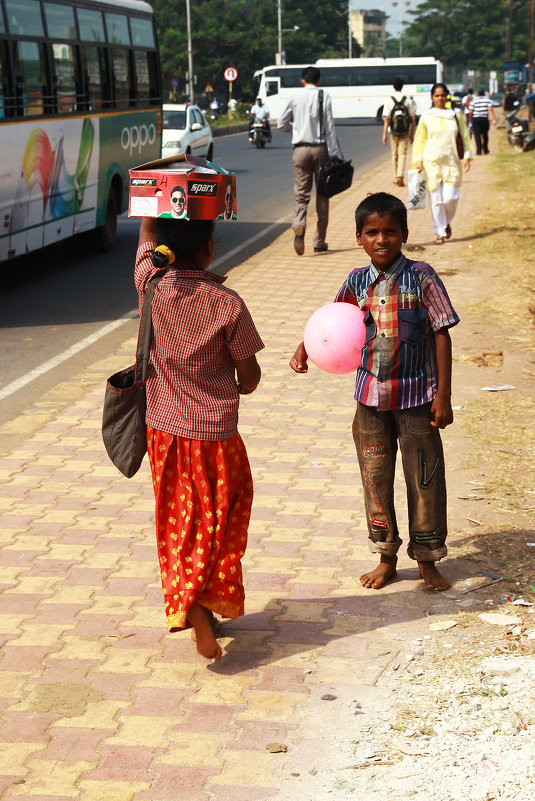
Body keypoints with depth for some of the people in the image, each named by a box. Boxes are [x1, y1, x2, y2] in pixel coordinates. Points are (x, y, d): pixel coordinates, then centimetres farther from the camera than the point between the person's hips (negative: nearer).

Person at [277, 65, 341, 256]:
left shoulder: (296, 97, 4)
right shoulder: (324, 96, -1)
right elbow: (329, 127, -5)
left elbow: (281, 124, 11)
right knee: (322, 195, 8)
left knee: (301, 193, 4)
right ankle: (319, 242, 10)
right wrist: (334, 154, -4)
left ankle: (299, 226, -26)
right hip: (320, 148, -1)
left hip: (300, 150, 1)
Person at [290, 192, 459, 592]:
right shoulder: (357, 282, 1)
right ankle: (386, 558, 26)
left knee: (424, 478, 5)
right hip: (371, 397, 3)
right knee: (376, 478, 11)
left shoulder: (421, 277, -9)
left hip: (417, 396, -3)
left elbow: (441, 335, -7)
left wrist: (443, 395, -10)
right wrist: (304, 349, -4)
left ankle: (427, 560, 22)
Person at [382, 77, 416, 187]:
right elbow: (412, 118, 1)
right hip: (405, 132, 0)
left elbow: (386, 119, -9)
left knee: (394, 155, 11)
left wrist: (384, 134, -7)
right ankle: (400, 176, -18)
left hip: (393, 131, 0)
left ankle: (396, 177, 19)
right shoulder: (408, 101, -2)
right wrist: (412, 133, 10)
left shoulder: (389, 101, -5)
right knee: (402, 154, 0)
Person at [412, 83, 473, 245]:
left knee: (450, 197, -9)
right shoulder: (426, 117, 5)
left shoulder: (456, 115, 7)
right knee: (436, 199, -1)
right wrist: (418, 161, 0)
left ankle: (447, 222, 21)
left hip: (452, 162, 0)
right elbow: (420, 140, 8)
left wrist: (467, 156, 0)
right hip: (432, 162, 0)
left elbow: (465, 137, 11)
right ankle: (440, 232, 10)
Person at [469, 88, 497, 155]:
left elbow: (471, 112, -3)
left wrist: (470, 120, 9)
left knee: (477, 135, -2)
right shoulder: (487, 99, 2)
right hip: (485, 119, 1)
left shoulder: (474, 100, 0)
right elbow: (490, 109, -9)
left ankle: (479, 151, -9)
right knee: (485, 134, 15)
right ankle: (485, 149, 20)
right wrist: (494, 119, -12)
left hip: (475, 119, -1)